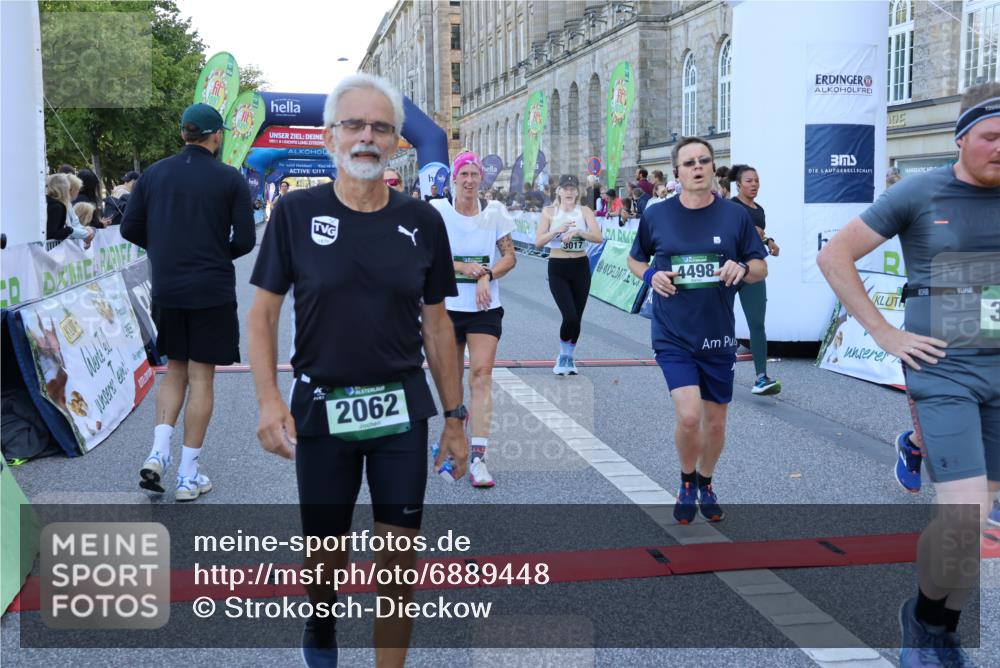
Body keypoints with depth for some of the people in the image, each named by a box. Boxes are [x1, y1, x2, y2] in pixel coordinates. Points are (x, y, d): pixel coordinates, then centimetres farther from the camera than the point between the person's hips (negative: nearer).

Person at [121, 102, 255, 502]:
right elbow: (244, 241, -8)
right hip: (212, 291, -3)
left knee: (174, 371, 19)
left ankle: (158, 453, 3)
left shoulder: (153, 174, 4)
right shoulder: (230, 179, -6)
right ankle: (189, 476, 7)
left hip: (166, 289, 4)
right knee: (201, 378, 3)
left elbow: (130, 228, 4)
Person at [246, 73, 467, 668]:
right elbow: (263, 312, -1)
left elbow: (437, 324, 5)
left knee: (400, 561, 4)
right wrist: (269, 400, -13)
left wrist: (455, 417, 5)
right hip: (321, 408, -1)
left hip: (402, 409, 1)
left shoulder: (423, 222, 0)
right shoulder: (297, 213, -4)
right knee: (327, 555, 13)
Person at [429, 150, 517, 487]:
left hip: (485, 307, 0)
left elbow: (509, 256, 3)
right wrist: (465, 268, -16)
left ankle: (478, 458, -13)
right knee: (452, 377, 9)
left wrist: (486, 276, -15)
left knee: (482, 373, -11)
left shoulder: (494, 211, 2)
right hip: (447, 305, 0)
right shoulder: (437, 210, -2)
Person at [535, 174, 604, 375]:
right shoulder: (549, 212, 1)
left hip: (580, 268, 2)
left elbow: (598, 237, -10)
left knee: (577, 318, 7)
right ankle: (563, 356, 9)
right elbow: (538, 242, -6)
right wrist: (557, 230, -20)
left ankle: (569, 358, 28)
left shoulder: (584, 211, 2)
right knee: (570, 317, -14)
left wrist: (578, 232, -25)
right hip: (557, 268, -2)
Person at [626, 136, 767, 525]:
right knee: (689, 416, -17)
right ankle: (686, 482, 14)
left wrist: (743, 269, -17)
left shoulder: (735, 216, -1)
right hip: (673, 336, -2)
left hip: (719, 336, 2)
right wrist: (649, 275, -9)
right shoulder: (656, 215, -2)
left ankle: (705, 485, 40)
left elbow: (761, 268, 6)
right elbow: (635, 259, 13)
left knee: (715, 421, 12)